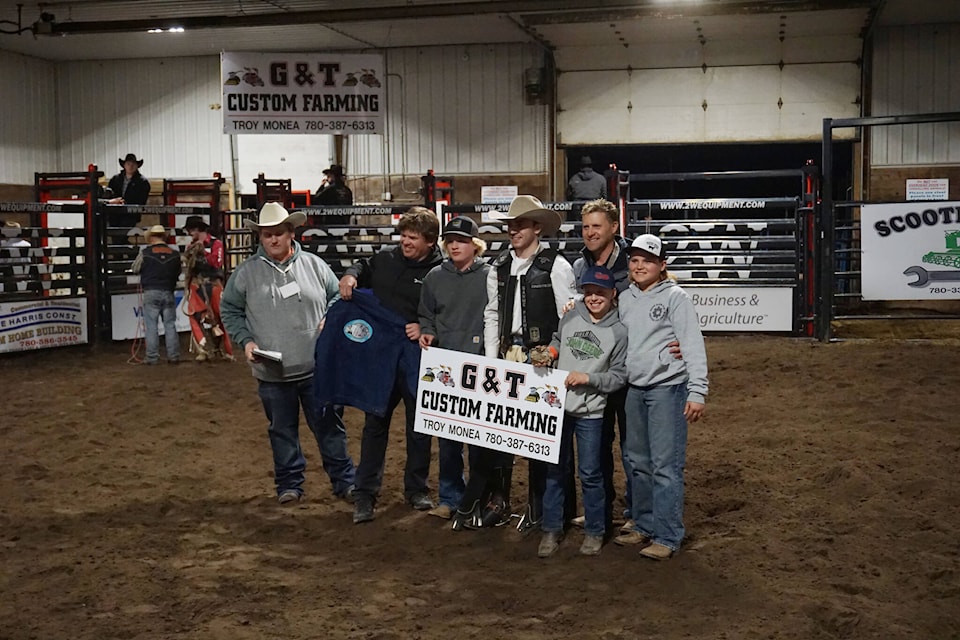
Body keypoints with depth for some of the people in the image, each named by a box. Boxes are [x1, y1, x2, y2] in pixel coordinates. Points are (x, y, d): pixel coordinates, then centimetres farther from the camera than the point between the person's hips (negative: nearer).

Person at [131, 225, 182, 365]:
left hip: (151, 292, -2)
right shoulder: (175, 254, 2)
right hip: (168, 293, 2)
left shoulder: (145, 253, -5)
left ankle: (152, 357, 2)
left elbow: (134, 269, 7)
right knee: (170, 325, 8)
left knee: (151, 326, 3)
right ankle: (173, 356, 8)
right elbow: (178, 273, 8)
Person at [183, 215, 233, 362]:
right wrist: (188, 255, -6)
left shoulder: (215, 243, -4)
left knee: (219, 317, -2)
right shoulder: (192, 245, 12)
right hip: (196, 285, 5)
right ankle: (204, 350, 3)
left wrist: (203, 251, -16)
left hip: (213, 285, -5)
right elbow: (187, 264, 13)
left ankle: (226, 351, 7)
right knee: (196, 317, -3)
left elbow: (217, 263, -14)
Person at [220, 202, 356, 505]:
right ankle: (289, 484, 26)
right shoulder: (247, 272, -1)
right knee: (282, 430, 12)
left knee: (329, 426, 7)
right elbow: (230, 310, 8)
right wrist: (246, 340, -5)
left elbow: (337, 298, 12)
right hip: (272, 371, 0)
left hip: (317, 367, 0)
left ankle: (344, 480, 19)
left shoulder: (314, 265, 1)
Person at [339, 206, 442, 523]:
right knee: (375, 423, 7)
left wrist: (426, 329, -23)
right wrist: (350, 275, 1)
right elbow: (363, 266, 22)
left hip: (417, 359, -2)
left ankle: (416, 489, 28)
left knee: (419, 425, 11)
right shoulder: (386, 259, 2)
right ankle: (365, 494, 14)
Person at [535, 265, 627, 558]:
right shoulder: (571, 316, 2)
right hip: (557, 404, 3)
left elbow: (619, 376, -5)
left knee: (590, 473, 3)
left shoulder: (619, 332, -6)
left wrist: (588, 378, -16)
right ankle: (552, 529, 21)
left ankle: (594, 531, 19)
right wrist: (549, 352, 0)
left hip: (590, 412, -3)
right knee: (554, 469, 10)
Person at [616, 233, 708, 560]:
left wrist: (697, 392, -17)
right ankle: (644, 526, 26)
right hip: (635, 389, 7)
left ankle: (667, 536, 0)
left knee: (666, 465, -6)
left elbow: (693, 345, -11)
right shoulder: (625, 299, 11)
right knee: (638, 462, 14)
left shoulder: (675, 297, -6)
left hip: (668, 389, -6)